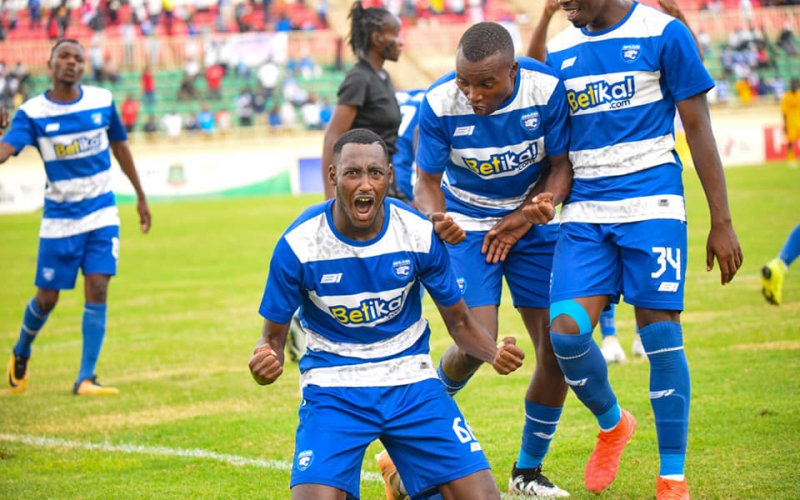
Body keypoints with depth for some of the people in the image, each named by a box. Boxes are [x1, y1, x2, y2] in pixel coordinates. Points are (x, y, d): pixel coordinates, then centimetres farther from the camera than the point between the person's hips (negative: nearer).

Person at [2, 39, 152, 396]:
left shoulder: (102, 101, -1)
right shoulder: (33, 113, -9)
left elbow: (120, 146, 14)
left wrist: (140, 197, 20)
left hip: (102, 214, 1)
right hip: (59, 219, -1)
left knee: (97, 290, -12)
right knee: (47, 298, 5)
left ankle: (85, 379, -9)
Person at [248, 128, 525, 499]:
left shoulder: (419, 234, -9)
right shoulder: (298, 245, -14)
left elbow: (458, 321, 4)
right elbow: (273, 334, -3)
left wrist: (494, 353, -17)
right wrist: (265, 360, -26)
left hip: (411, 383, 2)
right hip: (333, 388, -2)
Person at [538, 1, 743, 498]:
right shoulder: (560, 52, 11)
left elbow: (698, 130, 0)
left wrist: (721, 222, -2)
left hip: (652, 205, -4)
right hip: (585, 212, 4)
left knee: (661, 332, -6)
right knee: (565, 331, -10)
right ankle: (612, 424, 21)